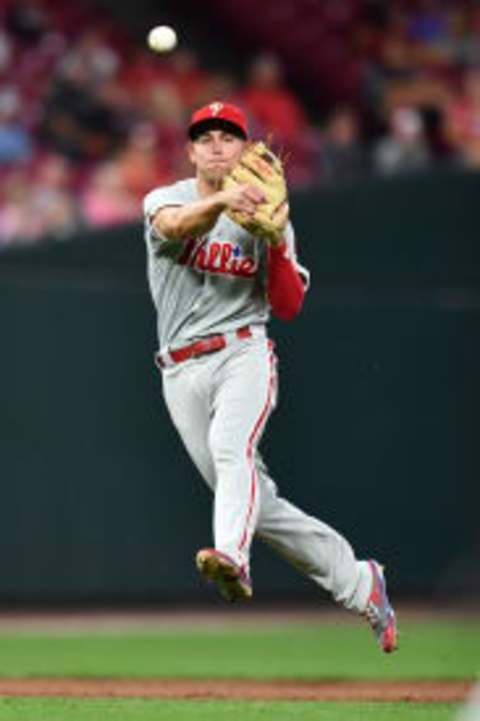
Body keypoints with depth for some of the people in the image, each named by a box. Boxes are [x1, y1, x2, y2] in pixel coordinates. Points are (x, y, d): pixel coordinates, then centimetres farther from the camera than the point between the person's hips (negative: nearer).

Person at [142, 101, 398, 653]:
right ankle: (357, 582, 13)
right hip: (183, 372, 2)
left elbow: (288, 307, 4)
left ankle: (232, 558, -57)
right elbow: (178, 224, -21)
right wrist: (222, 201, -41)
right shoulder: (165, 199, 6)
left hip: (244, 353, -1)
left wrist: (278, 247, -12)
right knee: (257, 501, 0)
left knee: (231, 446, -33)